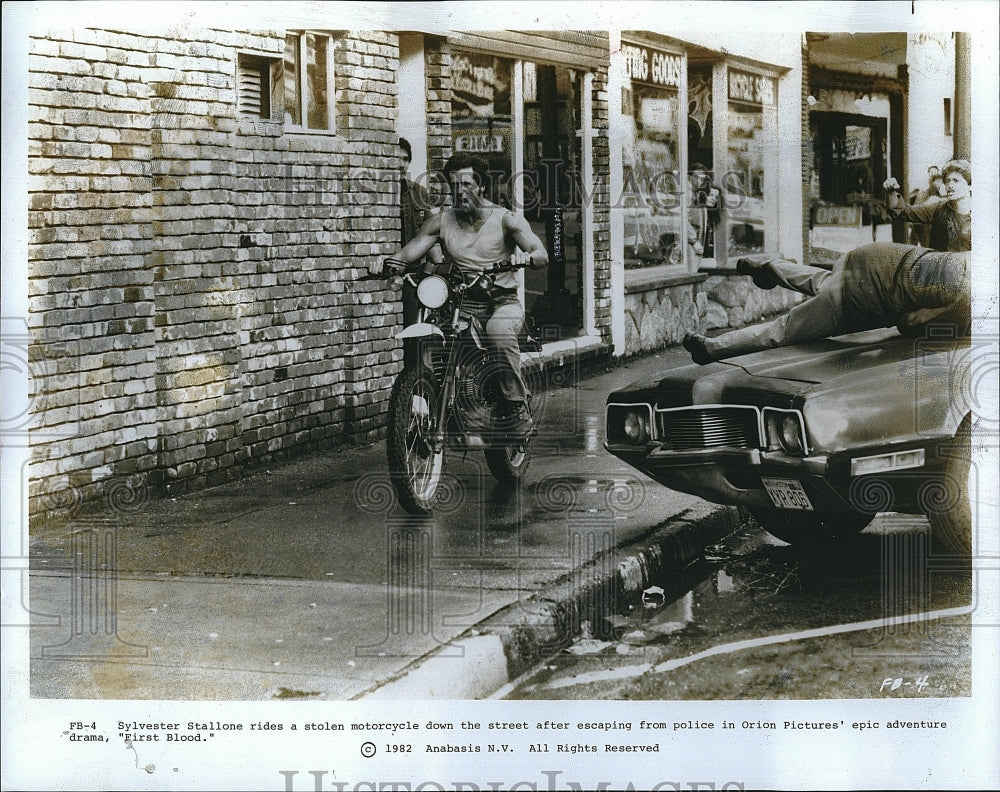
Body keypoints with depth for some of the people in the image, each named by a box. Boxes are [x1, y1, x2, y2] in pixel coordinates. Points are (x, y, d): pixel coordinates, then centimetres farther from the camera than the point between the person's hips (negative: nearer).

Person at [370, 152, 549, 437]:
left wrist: (526, 256, -36)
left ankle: (517, 406, -28)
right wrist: (385, 261, -20)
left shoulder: (505, 219, -1)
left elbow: (542, 256, -11)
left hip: (501, 301, -3)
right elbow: (408, 252, 3)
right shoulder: (441, 221, 8)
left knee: (499, 330, -38)